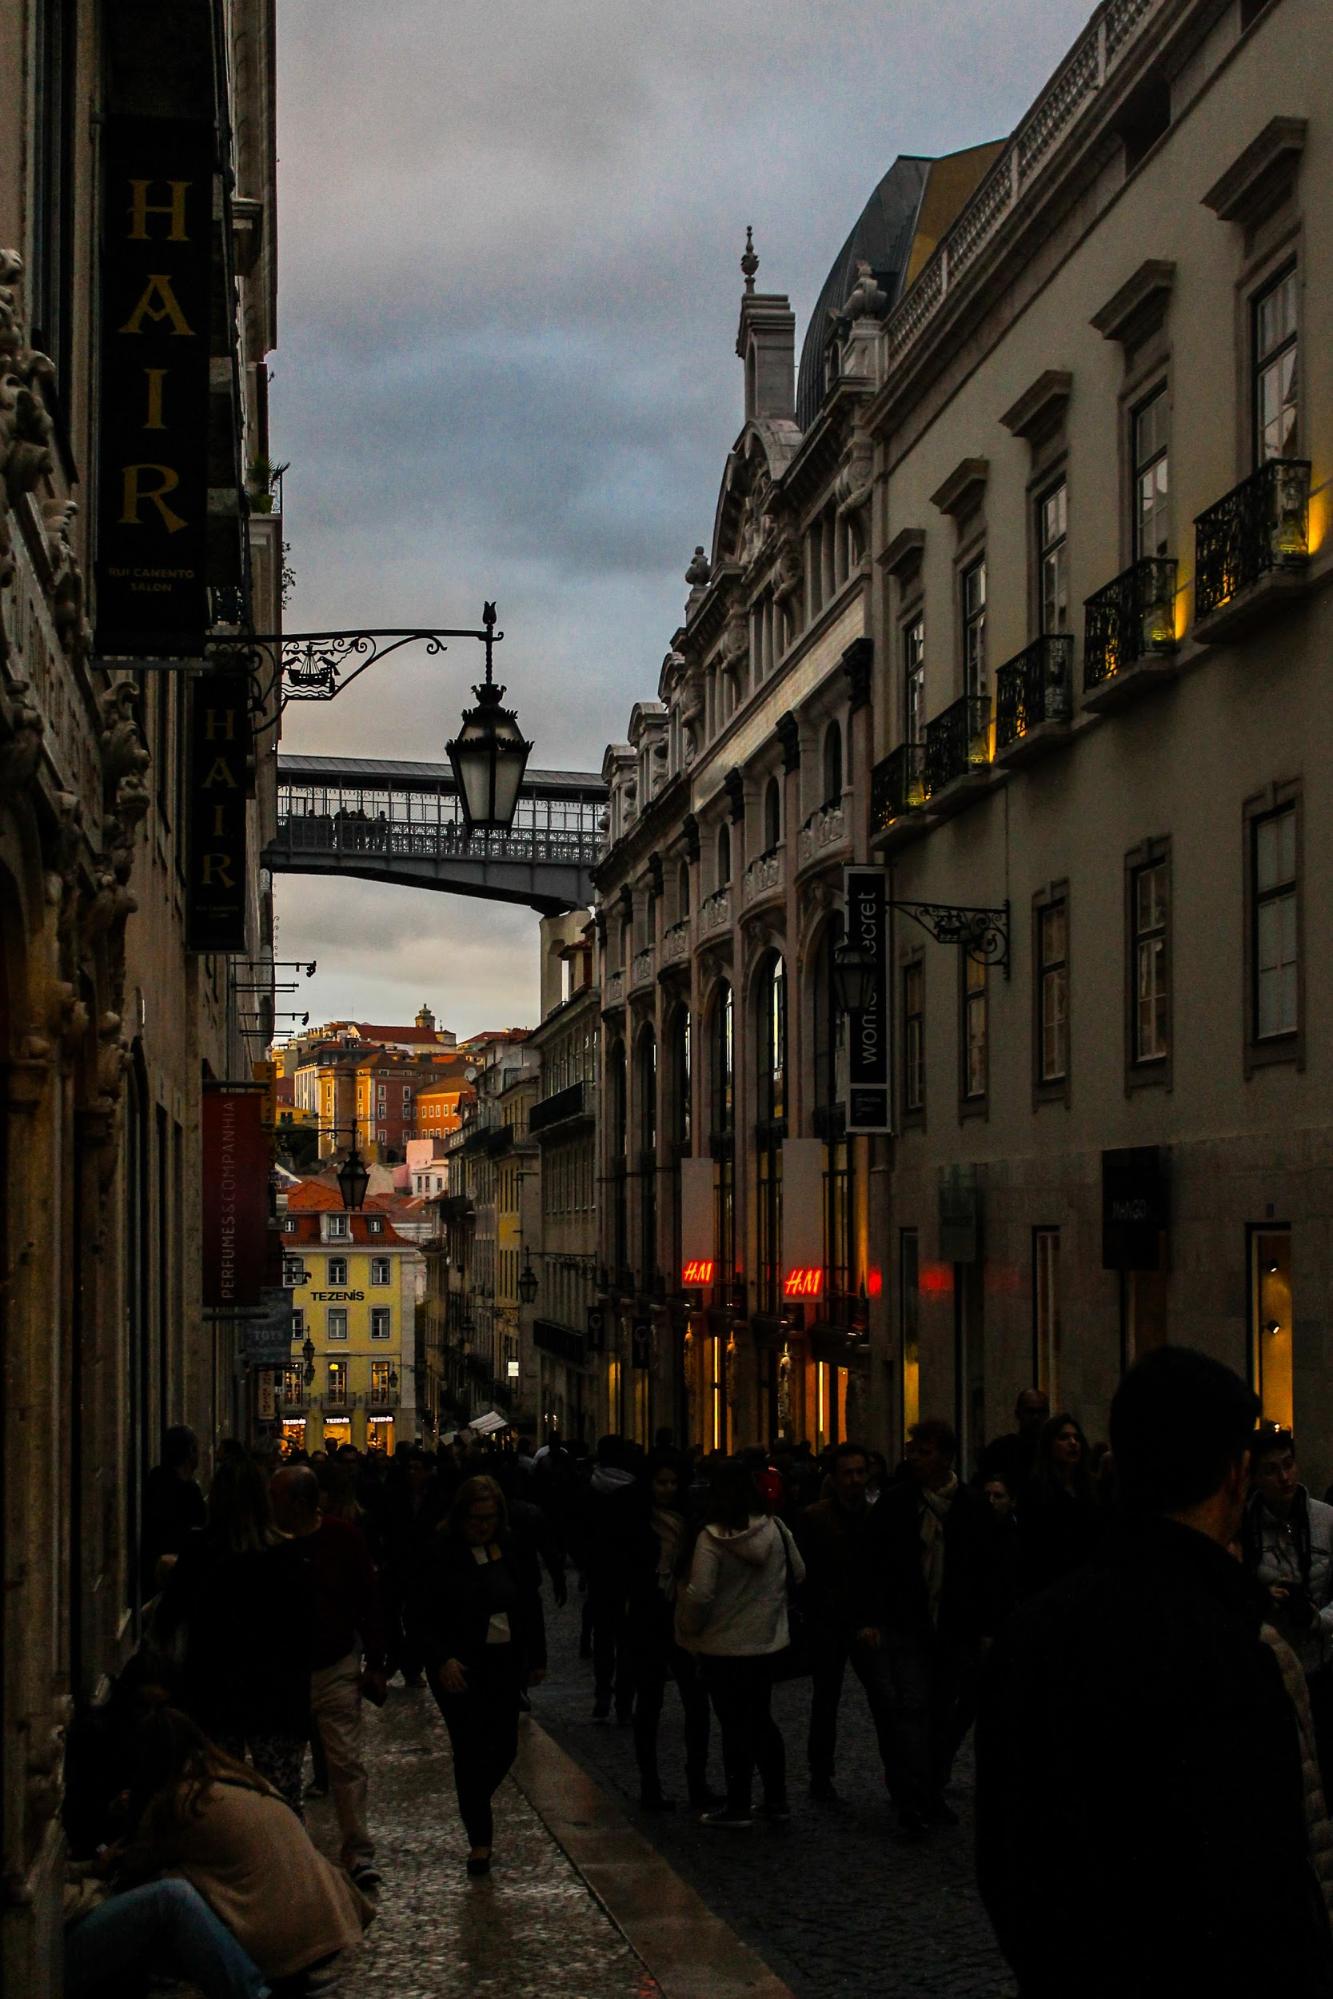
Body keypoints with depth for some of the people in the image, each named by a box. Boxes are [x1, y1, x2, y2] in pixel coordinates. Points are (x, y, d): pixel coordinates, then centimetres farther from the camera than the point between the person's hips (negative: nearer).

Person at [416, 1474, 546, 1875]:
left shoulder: (513, 1549, 2)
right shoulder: (441, 1554, -11)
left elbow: (531, 1605, 11)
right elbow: (424, 1616, -9)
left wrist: (537, 1658, 12)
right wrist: (442, 1660, -20)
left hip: (505, 1662, 4)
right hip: (459, 1668, -4)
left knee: (504, 1746, 6)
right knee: (470, 1749, -1)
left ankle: (475, 1805, 35)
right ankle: (480, 1838, 9)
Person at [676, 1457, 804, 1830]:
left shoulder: (712, 1538, -19)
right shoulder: (775, 1529, -5)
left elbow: (700, 1594, -23)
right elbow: (798, 1575, 6)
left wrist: (690, 1627, -5)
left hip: (724, 1645, -5)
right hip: (767, 1641, 5)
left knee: (734, 1725, 5)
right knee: (762, 1719, 18)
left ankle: (737, 1806, 11)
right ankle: (776, 1799, 20)